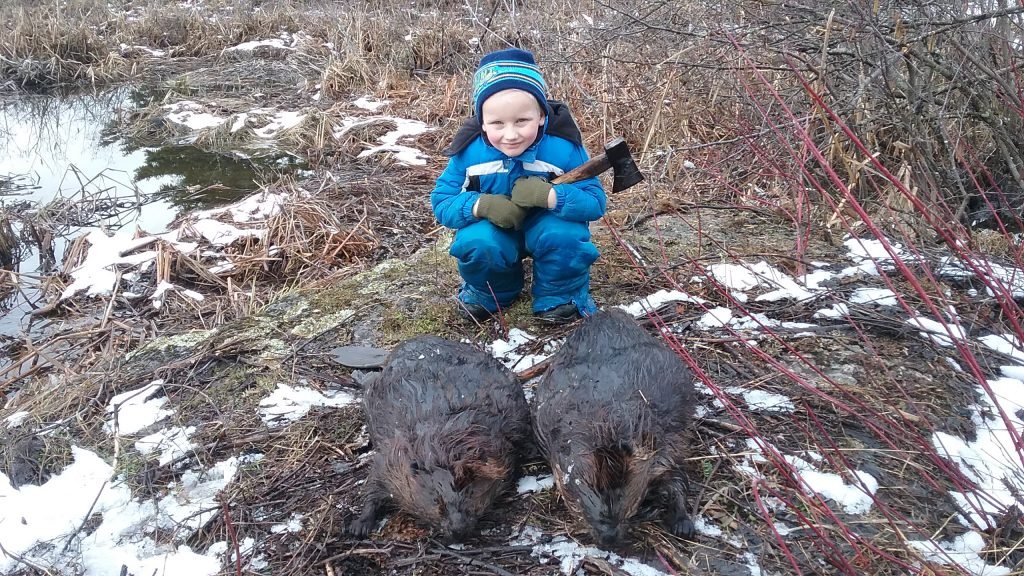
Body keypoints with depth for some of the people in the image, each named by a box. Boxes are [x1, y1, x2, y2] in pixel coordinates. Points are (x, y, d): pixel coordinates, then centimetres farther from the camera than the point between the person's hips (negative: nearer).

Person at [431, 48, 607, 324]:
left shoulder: (564, 147, -25)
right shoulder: (468, 151, -21)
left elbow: (594, 202, -24)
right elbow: (441, 202, -14)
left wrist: (550, 196, -44)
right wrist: (480, 205, -35)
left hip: (547, 226, -1)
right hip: (494, 229, 1)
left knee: (564, 235, -33)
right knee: (476, 242, -31)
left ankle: (561, 296, -2)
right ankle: (490, 292, 4)